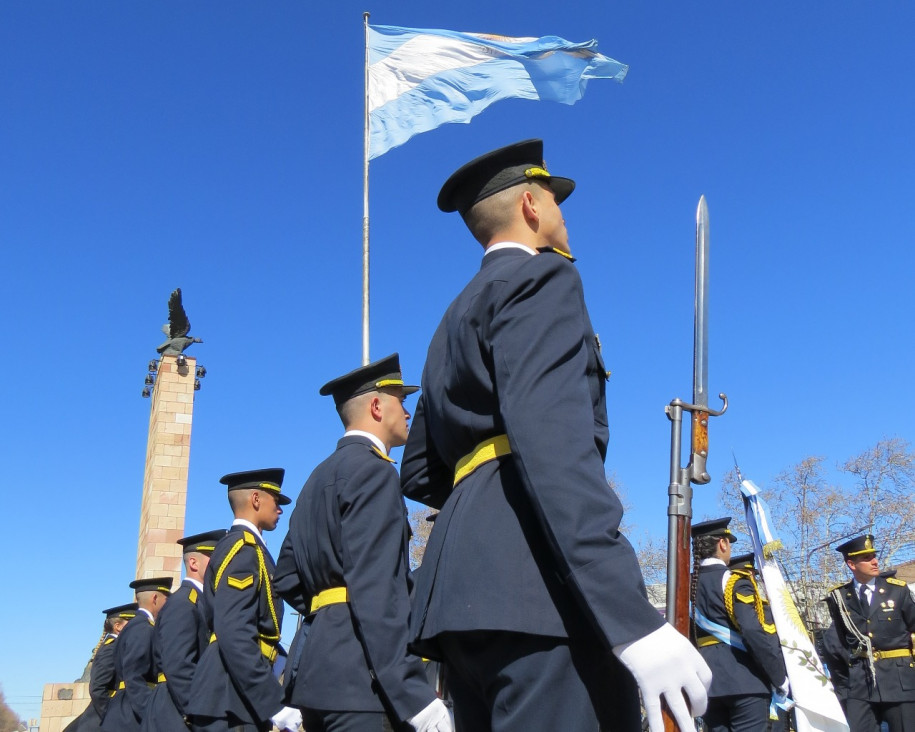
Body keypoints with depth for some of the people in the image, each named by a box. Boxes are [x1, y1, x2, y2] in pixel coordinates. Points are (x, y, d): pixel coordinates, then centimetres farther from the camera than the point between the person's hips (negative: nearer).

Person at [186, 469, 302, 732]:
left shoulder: (237, 546, 19)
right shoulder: (244, 547, -11)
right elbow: (234, 636, -22)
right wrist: (275, 703, -23)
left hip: (233, 698, 10)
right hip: (232, 700, -10)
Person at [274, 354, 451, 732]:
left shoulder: (320, 476, 21)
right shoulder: (373, 469, -8)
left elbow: (286, 576, 23)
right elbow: (376, 590, -19)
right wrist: (414, 695, -23)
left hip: (316, 659, 10)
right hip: (357, 671, -10)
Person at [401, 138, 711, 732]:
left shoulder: (457, 318, 27)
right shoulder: (540, 277, 0)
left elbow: (418, 475, 26)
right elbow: (553, 445, -18)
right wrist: (633, 619, -24)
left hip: (466, 589, 10)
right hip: (534, 589, -10)